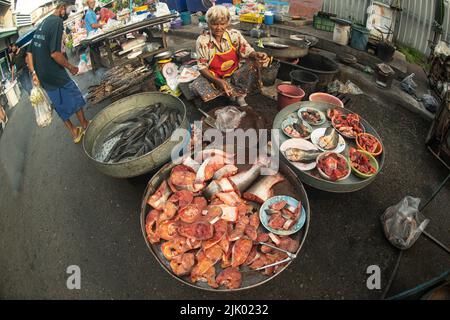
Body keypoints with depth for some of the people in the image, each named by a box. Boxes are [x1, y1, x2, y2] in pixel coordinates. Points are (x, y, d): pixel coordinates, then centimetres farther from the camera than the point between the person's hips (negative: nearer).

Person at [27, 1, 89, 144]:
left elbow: (30, 53, 14)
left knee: (61, 106, 16)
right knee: (76, 98, 14)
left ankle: (74, 133, 28)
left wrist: (34, 73, 15)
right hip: (55, 74, -8)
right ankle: (84, 125, 29)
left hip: (42, 76, 8)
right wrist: (71, 67, -11)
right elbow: (55, 53, -24)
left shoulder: (41, 24, 13)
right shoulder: (57, 21, -14)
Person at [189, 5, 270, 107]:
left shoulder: (235, 35, -8)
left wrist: (256, 55, -32)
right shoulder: (202, 41, -13)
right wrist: (218, 81, -28)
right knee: (196, 87, -32)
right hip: (213, 77, -1)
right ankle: (238, 93, -21)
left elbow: (247, 51, -6)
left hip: (234, 75, 1)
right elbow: (202, 67, -12)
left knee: (254, 66, -23)